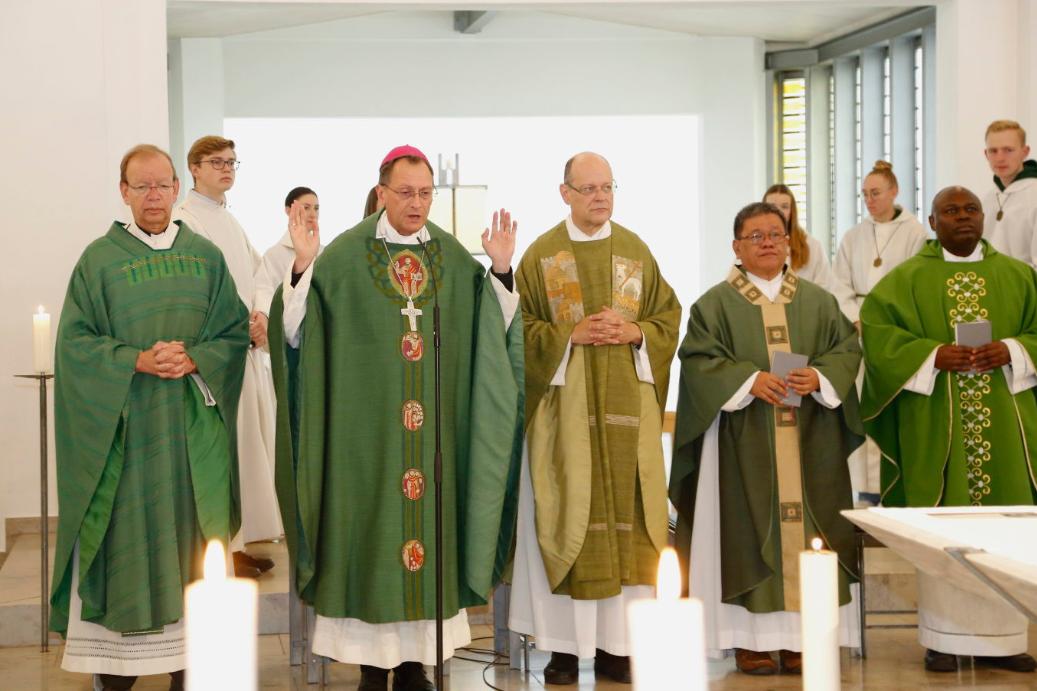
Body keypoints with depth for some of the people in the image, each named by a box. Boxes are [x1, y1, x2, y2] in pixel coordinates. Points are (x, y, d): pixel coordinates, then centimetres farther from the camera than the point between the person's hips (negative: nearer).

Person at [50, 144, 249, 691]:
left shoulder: (205, 256, 8)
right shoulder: (99, 259, 0)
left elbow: (235, 332, 7)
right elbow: (74, 341, -3)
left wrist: (193, 360, -11)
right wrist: (138, 360, -16)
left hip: (192, 425, 2)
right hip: (123, 424, -2)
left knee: (190, 536, 4)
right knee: (124, 538, -2)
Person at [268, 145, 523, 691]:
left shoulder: (454, 257, 6)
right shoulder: (345, 255, -5)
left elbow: (494, 334, 8)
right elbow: (295, 333, -8)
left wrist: (500, 270, -5)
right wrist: (303, 265, -21)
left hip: (435, 433, 3)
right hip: (367, 432, -3)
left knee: (426, 528, 7)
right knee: (371, 533, 1)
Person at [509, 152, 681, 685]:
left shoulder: (636, 251, 10)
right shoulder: (542, 254, 2)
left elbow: (668, 316, 11)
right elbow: (522, 327, -1)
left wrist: (634, 333, -8)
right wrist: (571, 334, -14)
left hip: (626, 407, 2)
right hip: (565, 407, -2)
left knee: (624, 515, 0)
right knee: (566, 515, -4)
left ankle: (614, 643, 6)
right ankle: (564, 645, 2)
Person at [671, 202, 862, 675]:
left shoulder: (818, 302, 13)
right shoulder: (716, 303, 4)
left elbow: (846, 350, 7)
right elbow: (698, 359, -5)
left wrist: (820, 377, -13)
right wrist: (749, 380, -18)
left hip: (808, 441, 3)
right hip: (744, 442, -3)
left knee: (804, 526, 0)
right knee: (748, 530, -4)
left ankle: (800, 634, 6)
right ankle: (751, 637, 0)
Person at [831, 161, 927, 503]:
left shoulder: (915, 233, 1)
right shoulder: (853, 237, 13)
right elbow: (842, 286, 9)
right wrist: (859, 320, -6)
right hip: (859, 329, 4)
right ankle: (869, 491, 1)